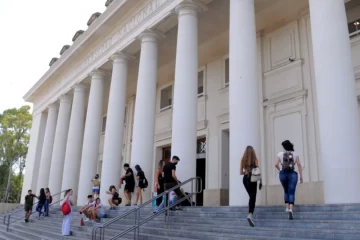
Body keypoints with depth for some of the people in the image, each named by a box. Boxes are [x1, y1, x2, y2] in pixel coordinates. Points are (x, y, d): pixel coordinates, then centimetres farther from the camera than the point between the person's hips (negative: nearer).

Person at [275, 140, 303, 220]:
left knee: (286, 191, 22)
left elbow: (276, 164, -5)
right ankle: (291, 209, -22)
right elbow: (299, 165, -2)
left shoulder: (280, 154, 4)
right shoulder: (295, 153, 5)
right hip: (292, 174, -1)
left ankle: (287, 207, 10)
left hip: (283, 174, 1)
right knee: (291, 193, -3)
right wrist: (301, 176, 1)